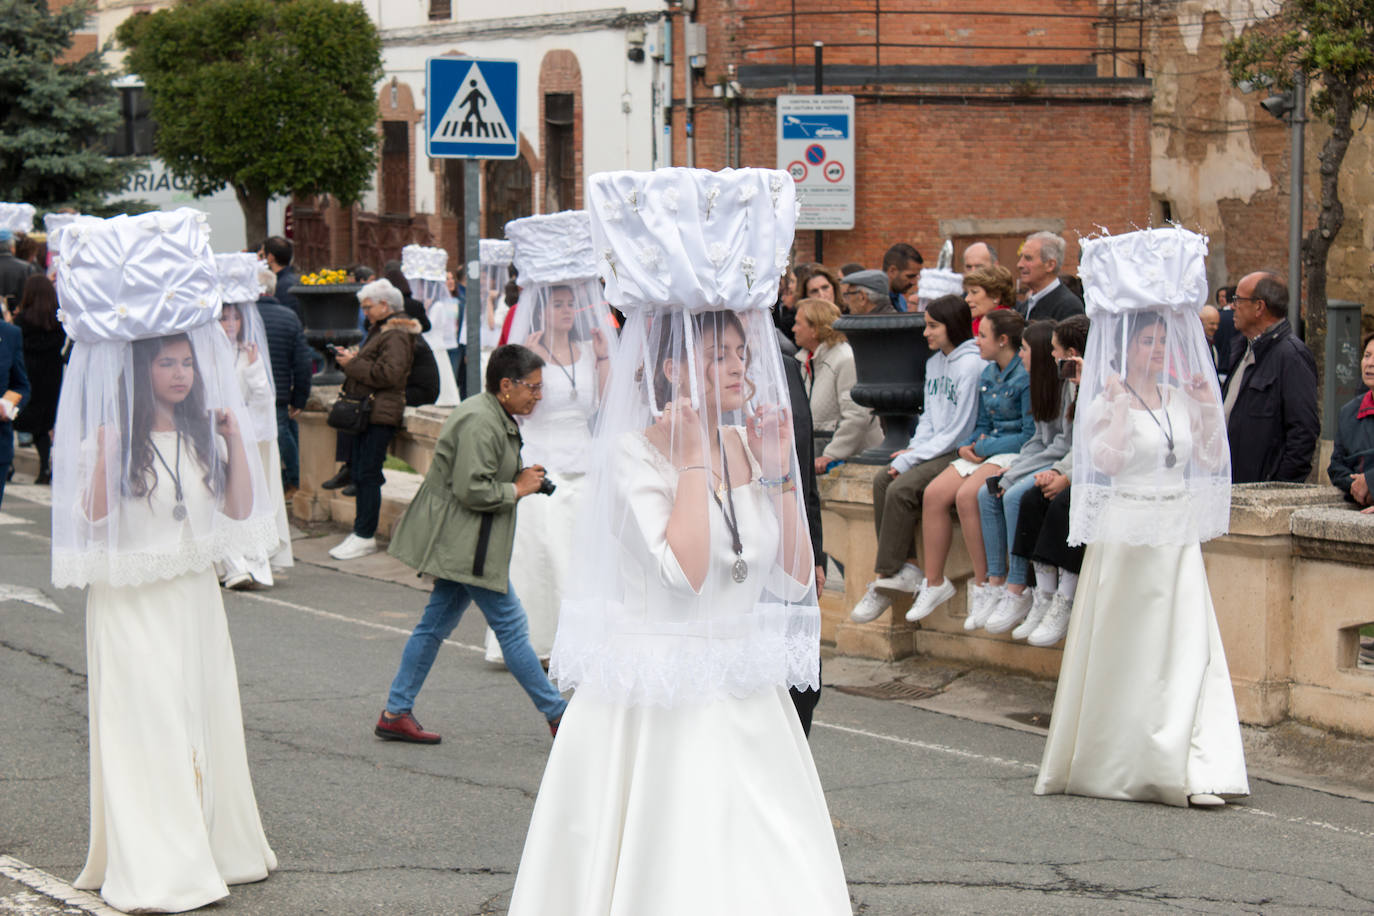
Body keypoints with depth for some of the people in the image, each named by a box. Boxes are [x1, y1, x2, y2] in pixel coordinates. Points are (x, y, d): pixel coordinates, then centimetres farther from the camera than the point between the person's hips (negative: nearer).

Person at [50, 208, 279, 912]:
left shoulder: (202, 434, 7)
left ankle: (214, 845, 21)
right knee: (147, 725, -7)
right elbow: (93, 517, -16)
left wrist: (236, 445, -4)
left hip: (194, 595, 6)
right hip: (131, 600, -5)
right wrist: (105, 457, -28)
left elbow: (240, 509, 6)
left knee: (206, 718, 10)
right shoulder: (113, 437, -8)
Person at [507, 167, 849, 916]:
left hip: (747, 702, 6)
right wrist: (692, 459, -18)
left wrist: (780, 473, -2)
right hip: (657, 707, -6)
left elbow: (799, 577, 5)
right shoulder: (635, 454, -11)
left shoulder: (755, 444, 7)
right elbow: (684, 567, -25)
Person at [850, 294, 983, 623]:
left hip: (959, 452, -9)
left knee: (902, 489, -24)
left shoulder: (971, 365, -13)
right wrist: (912, 448, 1)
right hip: (934, 448, 9)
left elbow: (958, 430, -16)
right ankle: (906, 565, -12)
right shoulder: (934, 363, 16)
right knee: (882, 479, -12)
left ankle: (884, 583, -18)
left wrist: (911, 459, -15)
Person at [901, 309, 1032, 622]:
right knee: (934, 494, -12)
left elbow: (1031, 436, -16)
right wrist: (967, 446, 1)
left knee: (967, 495, -31)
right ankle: (933, 582, -6)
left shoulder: (1026, 376, -13)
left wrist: (984, 448, -12)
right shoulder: (988, 376, 15)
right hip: (987, 451, 8)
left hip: (1017, 455, -8)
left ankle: (983, 584, -22)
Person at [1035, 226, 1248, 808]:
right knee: (1122, 649, 0)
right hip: (1125, 532, -5)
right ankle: (1108, 764, 9)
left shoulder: (1181, 396, 12)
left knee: (1186, 647, -1)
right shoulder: (1107, 400, -4)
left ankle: (1193, 768, 0)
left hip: (1177, 536, 5)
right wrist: (1121, 404, -20)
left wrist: (1208, 409, 0)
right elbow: (1107, 459, -19)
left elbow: (1212, 460, 10)